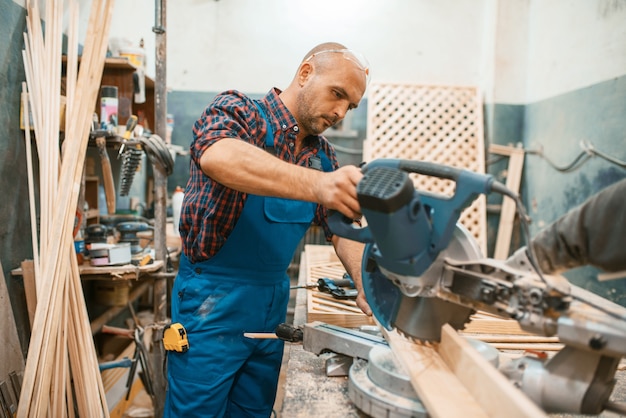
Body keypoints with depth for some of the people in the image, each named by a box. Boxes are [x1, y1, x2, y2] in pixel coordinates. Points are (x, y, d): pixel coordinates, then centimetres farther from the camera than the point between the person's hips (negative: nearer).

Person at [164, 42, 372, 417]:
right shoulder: (239, 111, -12)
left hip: (273, 303, 6)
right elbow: (216, 156, -35)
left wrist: (366, 286, -13)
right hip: (213, 301, -6)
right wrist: (316, 185, -49)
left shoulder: (324, 155, 7)